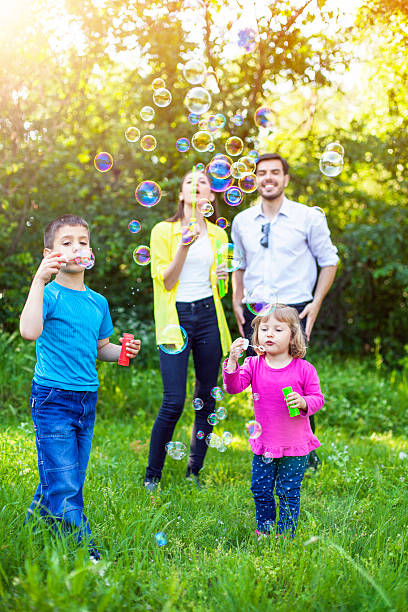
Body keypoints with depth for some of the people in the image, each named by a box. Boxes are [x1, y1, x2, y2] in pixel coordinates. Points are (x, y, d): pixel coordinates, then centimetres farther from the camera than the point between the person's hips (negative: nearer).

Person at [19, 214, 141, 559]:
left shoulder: (98, 301, 11)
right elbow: (29, 331, -29)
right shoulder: (50, 294, -9)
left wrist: (123, 351, 2)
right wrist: (40, 280, -29)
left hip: (87, 400, 7)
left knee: (71, 482, 14)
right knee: (63, 486, -8)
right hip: (53, 398, -7)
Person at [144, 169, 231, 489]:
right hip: (176, 316, -4)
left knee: (207, 399, 4)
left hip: (208, 315, 4)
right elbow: (166, 281, -7)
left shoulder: (218, 234, 13)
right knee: (174, 402, -10)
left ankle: (194, 472, 18)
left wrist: (224, 276, 0)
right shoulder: (164, 231, 1)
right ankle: (152, 475, 7)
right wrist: (184, 246, -20)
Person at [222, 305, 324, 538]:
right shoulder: (254, 364, -2)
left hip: (295, 444, -3)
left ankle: (285, 533, 22)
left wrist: (303, 402, -23)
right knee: (260, 489, 12)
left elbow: (318, 398, -2)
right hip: (264, 443, 3)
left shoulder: (304, 369, -8)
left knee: (288, 491, 6)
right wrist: (232, 362, -28)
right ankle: (264, 530, 33)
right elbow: (234, 386, -13)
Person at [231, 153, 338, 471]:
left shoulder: (308, 217, -1)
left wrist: (316, 304, -3)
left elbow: (329, 261, 6)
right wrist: (237, 303, 8)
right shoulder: (242, 221, 9)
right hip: (254, 314, 4)